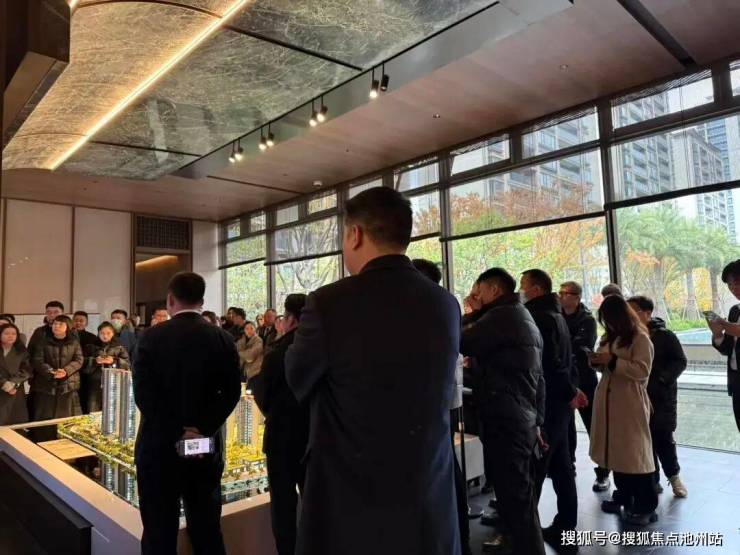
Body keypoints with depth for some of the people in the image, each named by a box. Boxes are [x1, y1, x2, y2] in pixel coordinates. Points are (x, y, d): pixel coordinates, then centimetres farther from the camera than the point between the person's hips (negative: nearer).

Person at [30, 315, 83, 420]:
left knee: (67, 418, 4)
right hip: (46, 384, 0)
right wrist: (51, 371, -21)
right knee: (44, 417, 2)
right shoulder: (43, 341, 6)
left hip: (68, 385, 0)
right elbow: (37, 360, -3)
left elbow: (78, 360, 0)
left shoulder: (74, 342, 8)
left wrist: (66, 371, -19)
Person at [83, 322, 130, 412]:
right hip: (95, 386, 1)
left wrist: (114, 361, -15)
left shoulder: (119, 348, 8)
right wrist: (94, 361, -12)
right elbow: (84, 365, 4)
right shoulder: (92, 348, 12)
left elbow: (127, 366, -1)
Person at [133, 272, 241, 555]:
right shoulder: (223, 339, -2)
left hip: (159, 446, -2)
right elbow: (231, 392, -7)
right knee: (207, 528, 16)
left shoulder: (152, 336, -8)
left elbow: (143, 393, -13)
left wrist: (177, 433, -10)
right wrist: (202, 430, -9)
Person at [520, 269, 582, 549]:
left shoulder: (539, 317, -16)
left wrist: (569, 393, -12)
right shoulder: (555, 314, 15)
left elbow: (550, 363, -21)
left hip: (546, 405, -10)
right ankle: (565, 527, 24)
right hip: (558, 403, 10)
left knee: (532, 471, -3)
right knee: (561, 468, 14)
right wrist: (571, 390, 14)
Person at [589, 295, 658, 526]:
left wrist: (613, 361, -21)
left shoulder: (640, 338, -8)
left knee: (635, 452, -1)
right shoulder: (609, 337, 14)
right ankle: (623, 496, 28)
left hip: (631, 403, -7)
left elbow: (642, 370, -16)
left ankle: (645, 506, 10)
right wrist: (596, 362, -2)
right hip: (609, 400, 7)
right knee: (616, 450, 14)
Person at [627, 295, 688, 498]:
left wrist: (661, 380, -17)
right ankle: (652, 481, 20)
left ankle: (674, 475, 26)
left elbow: (680, 361, -5)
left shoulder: (664, 335, -4)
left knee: (663, 439, 0)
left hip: (661, 397, -3)